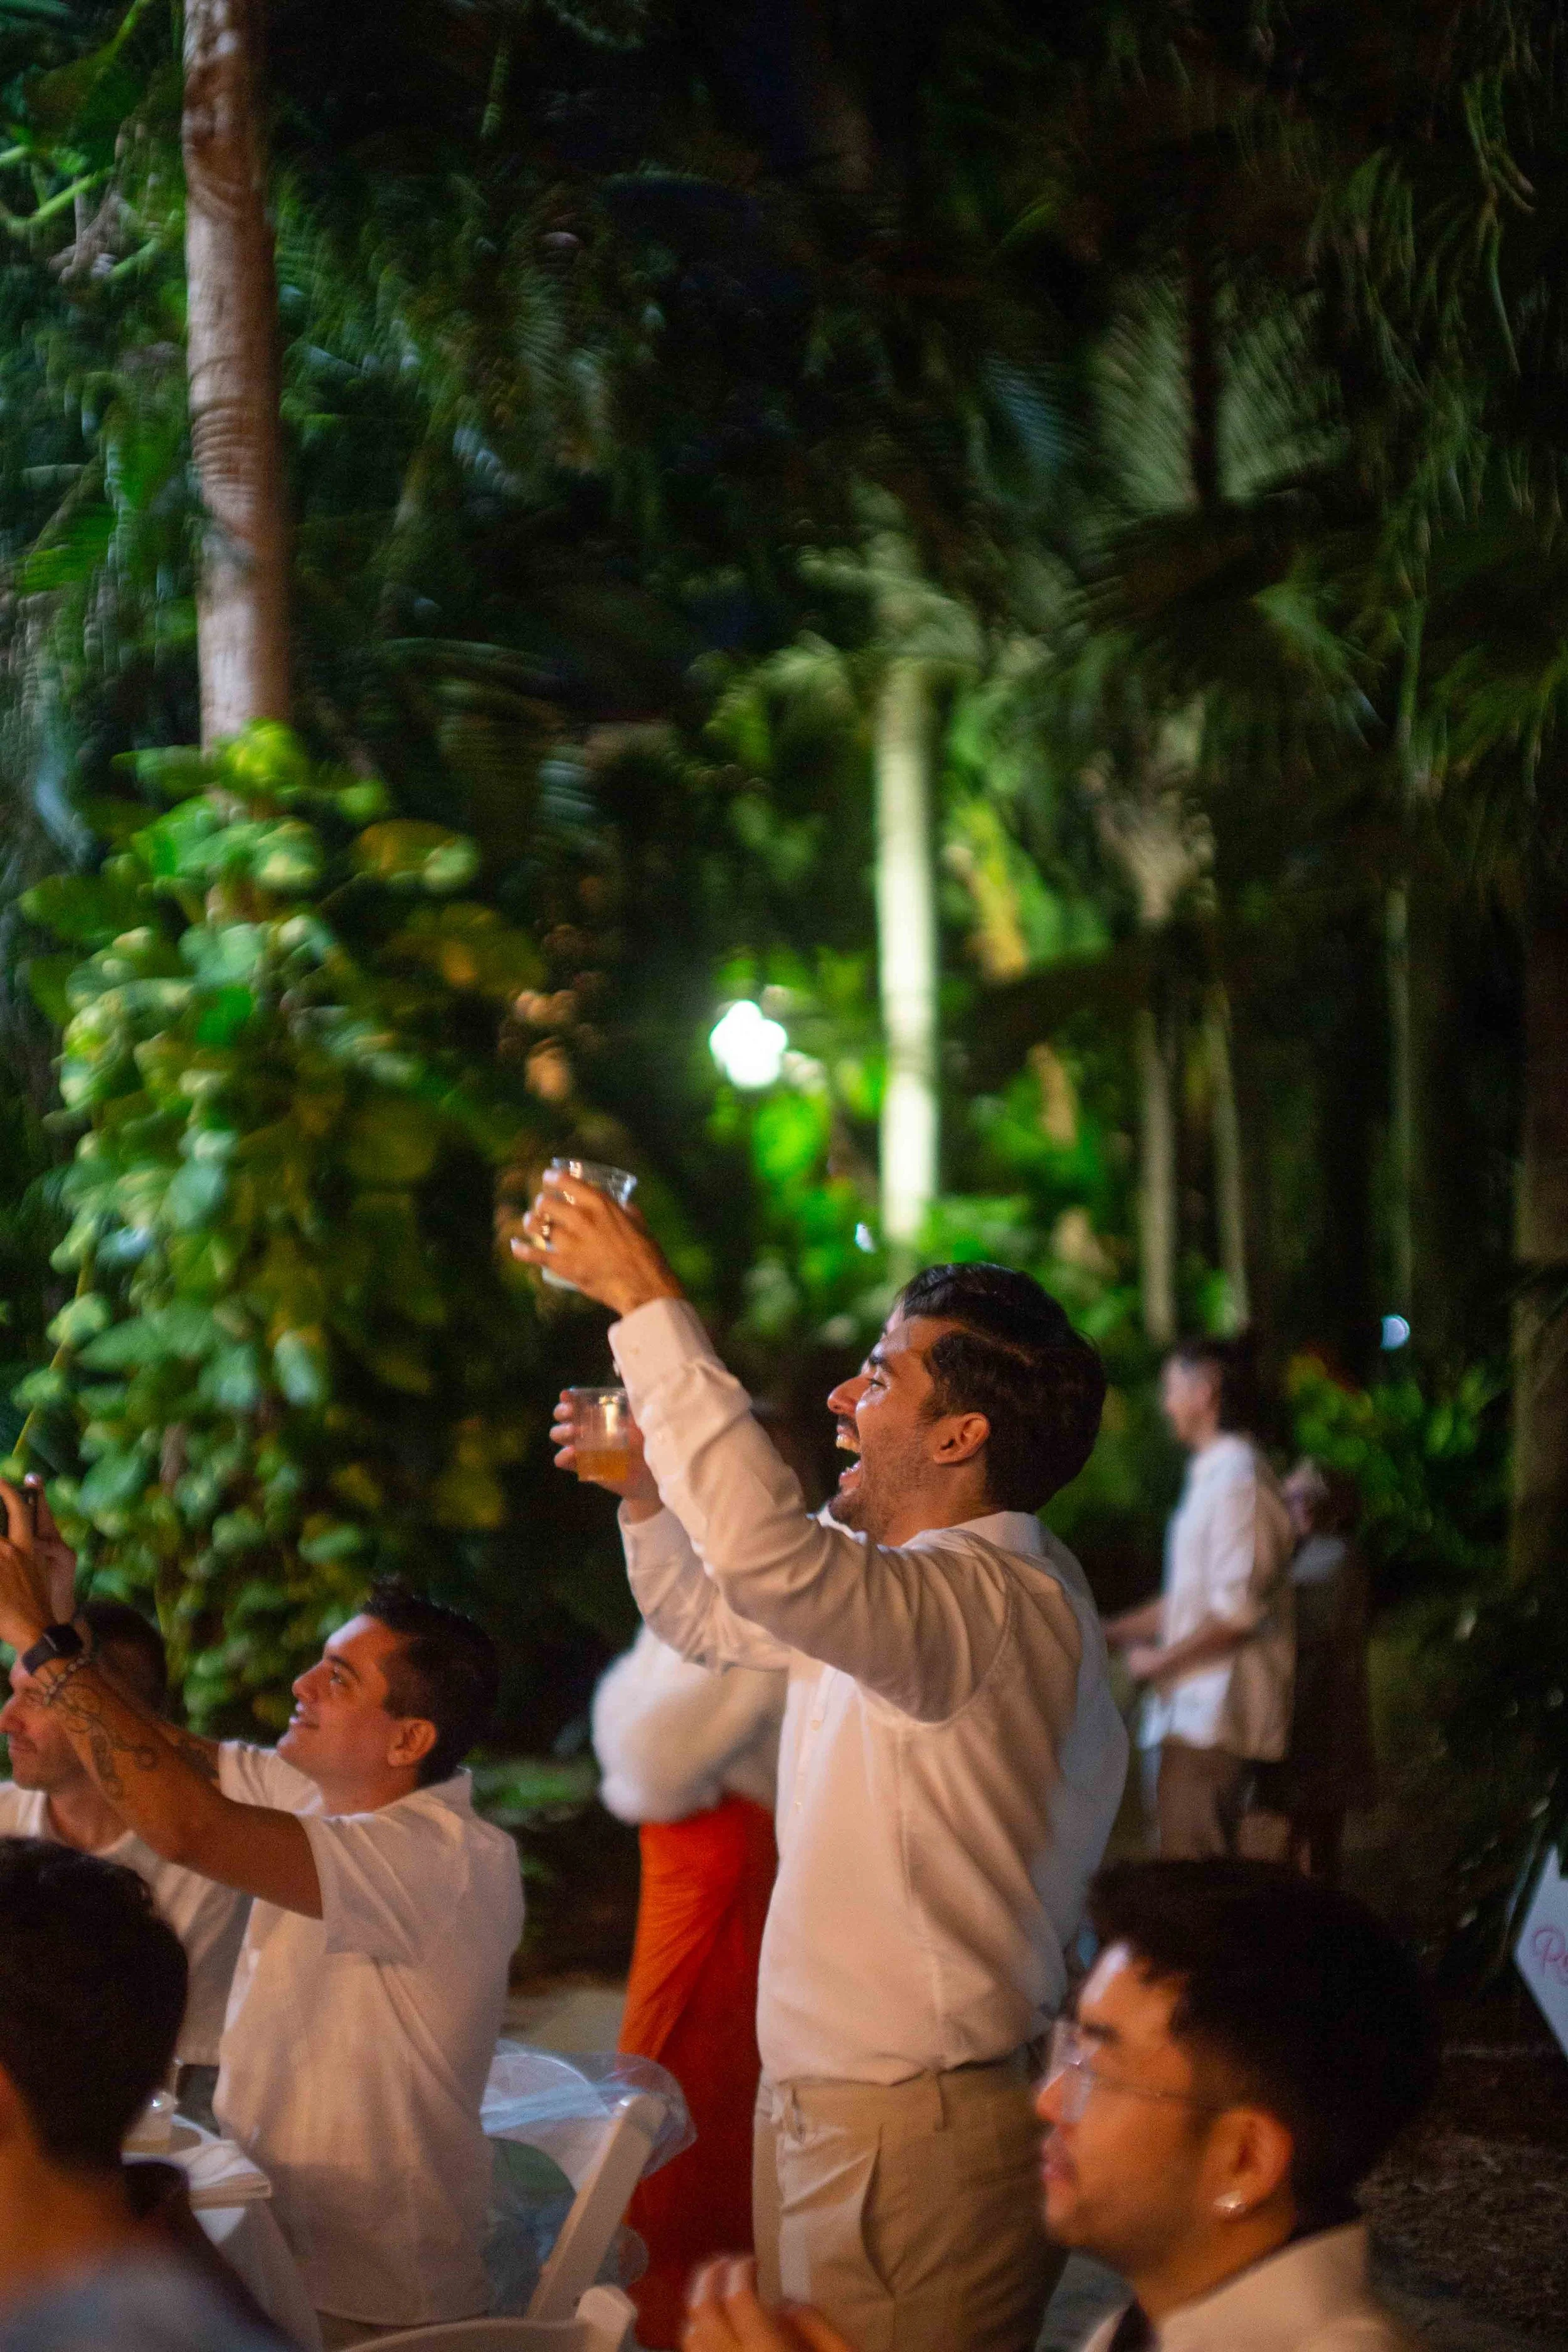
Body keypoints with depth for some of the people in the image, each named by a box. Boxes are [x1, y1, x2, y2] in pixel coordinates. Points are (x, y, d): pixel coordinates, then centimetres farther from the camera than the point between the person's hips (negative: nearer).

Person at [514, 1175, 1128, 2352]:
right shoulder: (894, 1575, 12)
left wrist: (646, 1300, -33)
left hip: (914, 2137, -10)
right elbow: (708, 1616, 29)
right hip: (814, 2102, 10)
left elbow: (769, 1558, -40)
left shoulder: (1002, 1601, -22)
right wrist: (644, 1489, 10)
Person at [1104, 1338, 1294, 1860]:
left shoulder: (1236, 1480, -14)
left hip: (1213, 1714, -10)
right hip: (1196, 1712, 10)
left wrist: (1159, 1660, -10)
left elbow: (1237, 1611, -20)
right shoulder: (1214, 1475, 19)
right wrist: (1110, 1634, 20)